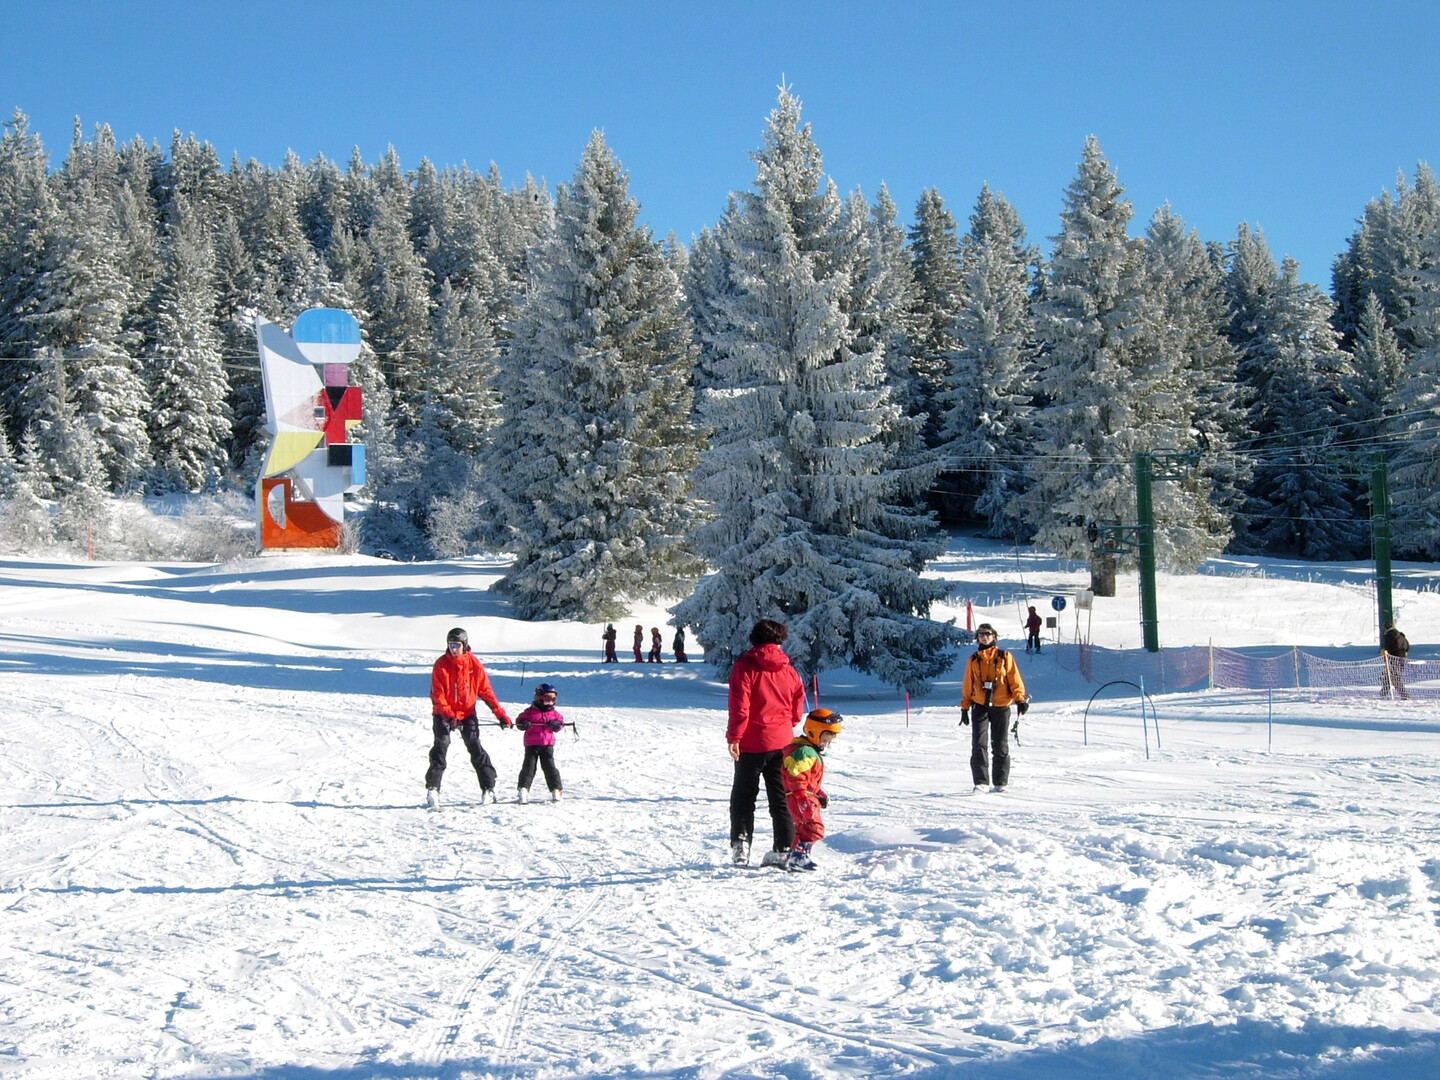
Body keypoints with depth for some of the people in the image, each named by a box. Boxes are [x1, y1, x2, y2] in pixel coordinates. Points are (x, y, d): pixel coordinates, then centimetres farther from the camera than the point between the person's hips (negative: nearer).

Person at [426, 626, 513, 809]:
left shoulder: (474, 664, -4)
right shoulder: (441, 665, -9)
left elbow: (485, 691, 1)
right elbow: (437, 694, -12)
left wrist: (500, 714, -5)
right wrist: (448, 715, -26)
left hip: (467, 713, 2)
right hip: (443, 713, -2)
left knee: (475, 747, -3)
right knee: (441, 746, -16)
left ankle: (488, 787, 3)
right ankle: (432, 789, -19)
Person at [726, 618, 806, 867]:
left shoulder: (745, 666, -7)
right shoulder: (787, 669, 6)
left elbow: (739, 704, -14)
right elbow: (798, 700, 10)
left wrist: (733, 736, -12)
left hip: (751, 743, -3)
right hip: (781, 741, 4)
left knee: (743, 796, 6)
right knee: (781, 798, 11)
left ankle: (741, 844, -7)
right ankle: (783, 849, 9)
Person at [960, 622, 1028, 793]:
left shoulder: (1004, 657, 5)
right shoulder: (973, 660, 12)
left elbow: (1014, 680, 2)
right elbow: (967, 686, 16)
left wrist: (1020, 699, -10)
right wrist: (964, 708, 12)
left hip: (1001, 707, -1)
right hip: (980, 707, 1)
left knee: (1000, 746, 2)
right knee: (978, 745, -10)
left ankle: (1000, 783, 8)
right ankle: (980, 781, -8)